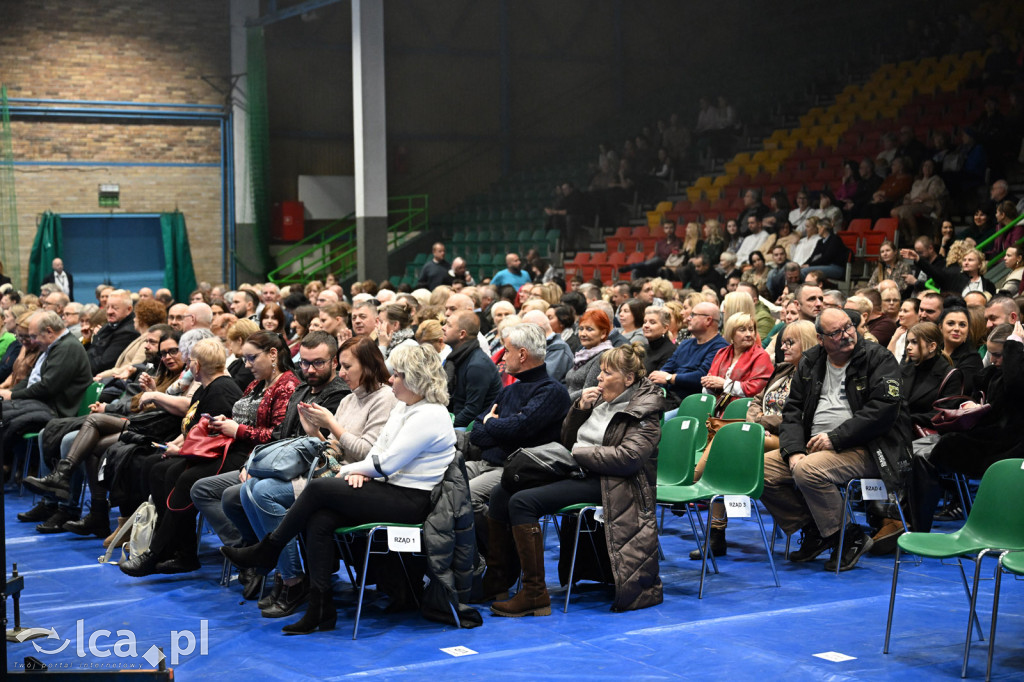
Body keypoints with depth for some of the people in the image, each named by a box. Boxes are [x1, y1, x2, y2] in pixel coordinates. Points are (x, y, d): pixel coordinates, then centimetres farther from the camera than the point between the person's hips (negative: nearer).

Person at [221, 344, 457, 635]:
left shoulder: (430, 415, -15)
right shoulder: (402, 408, 16)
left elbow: (386, 463, -18)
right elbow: (377, 451, 17)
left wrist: (348, 470, -4)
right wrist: (359, 473, -4)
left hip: (411, 502, -9)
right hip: (389, 492, 9)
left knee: (319, 487, -18)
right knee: (319, 520, -16)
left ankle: (268, 550, 0)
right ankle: (321, 609, -16)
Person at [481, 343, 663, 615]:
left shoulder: (646, 410, -6)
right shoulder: (600, 399, 16)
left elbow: (627, 458, -20)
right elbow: (567, 440, 20)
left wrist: (578, 453, -13)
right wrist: (580, 408, 3)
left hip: (605, 482, -8)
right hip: (578, 472, 8)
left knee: (523, 501, -26)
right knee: (501, 494, -8)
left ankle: (535, 594, -23)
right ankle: (496, 579, 2)